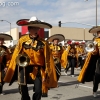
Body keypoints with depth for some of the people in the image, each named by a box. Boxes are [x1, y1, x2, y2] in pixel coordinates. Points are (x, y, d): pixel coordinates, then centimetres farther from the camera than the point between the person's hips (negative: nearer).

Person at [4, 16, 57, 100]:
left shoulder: (43, 42, -5)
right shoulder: (22, 40, -2)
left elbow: (47, 59, -3)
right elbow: (16, 56, 3)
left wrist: (46, 74, -5)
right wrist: (13, 71, -3)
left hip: (38, 70, -1)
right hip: (24, 68, 1)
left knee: (38, 92, 0)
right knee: (23, 90, 4)